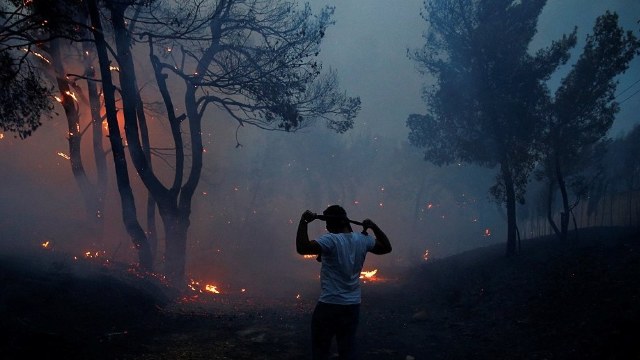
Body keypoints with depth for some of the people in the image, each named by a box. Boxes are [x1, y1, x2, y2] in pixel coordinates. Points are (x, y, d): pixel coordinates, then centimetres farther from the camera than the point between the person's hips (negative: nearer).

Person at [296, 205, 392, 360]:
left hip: (329, 306, -6)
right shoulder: (363, 240, 2)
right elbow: (387, 247, 19)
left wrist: (304, 222, -22)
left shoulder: (330, 240, -17)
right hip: (353, 306, 6)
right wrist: (374, 226, 16)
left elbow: (302, 248, -29)